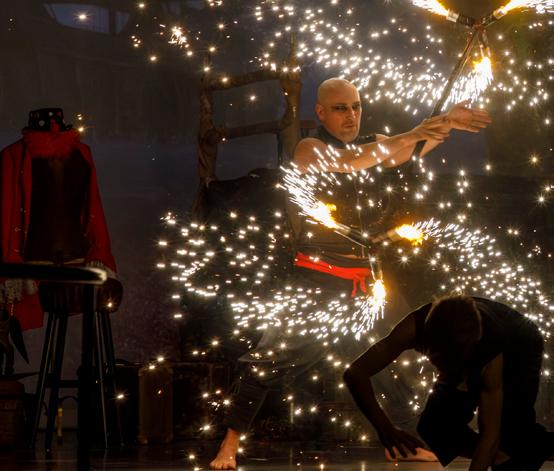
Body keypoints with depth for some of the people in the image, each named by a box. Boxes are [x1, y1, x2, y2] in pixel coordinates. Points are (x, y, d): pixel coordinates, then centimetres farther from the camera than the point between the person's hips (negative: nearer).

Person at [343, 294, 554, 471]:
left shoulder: (489, 351, -45)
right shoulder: (416, 326, -40)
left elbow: (490, 432, -44)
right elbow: (356, 372, -42)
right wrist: (385, 427, -55)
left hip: (518, 350, -4)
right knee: (436, 426, -12)